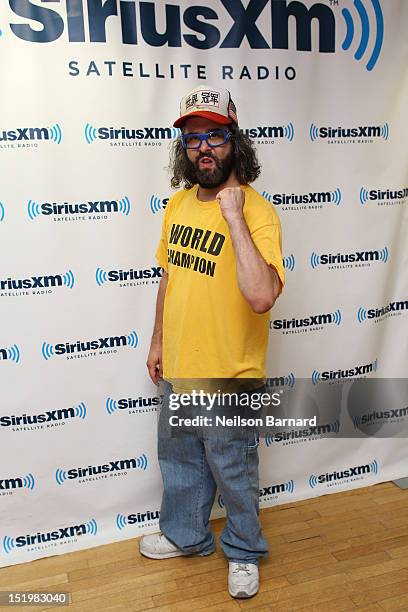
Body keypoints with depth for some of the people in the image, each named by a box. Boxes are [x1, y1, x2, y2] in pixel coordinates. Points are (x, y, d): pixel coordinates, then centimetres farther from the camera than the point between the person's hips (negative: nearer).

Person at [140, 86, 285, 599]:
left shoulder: (256, 211, -20)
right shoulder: (178, 203, 2)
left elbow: (261, 296, -35)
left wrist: (234, 218, -33)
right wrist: (158, 340, 15)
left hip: (229, 380, -6)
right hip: (177, 369, 7)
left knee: (234, 474, 15)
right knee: (179, 462, 25)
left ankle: (244, 552, 42)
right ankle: (185, 535, 51)